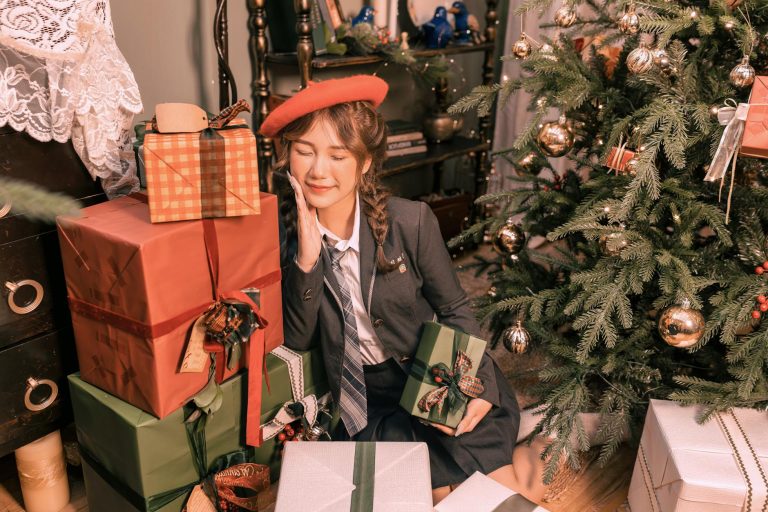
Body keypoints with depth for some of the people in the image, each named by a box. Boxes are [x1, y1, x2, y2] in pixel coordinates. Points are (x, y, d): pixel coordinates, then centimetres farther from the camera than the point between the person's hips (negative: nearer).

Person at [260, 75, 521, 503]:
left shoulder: (411, 221, -16)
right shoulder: (285, 234, -10)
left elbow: (455, 310, -4)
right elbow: (298, 340, -10)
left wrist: (481, 386, -19)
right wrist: (306, 259, -26)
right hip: (363, 392, 1)